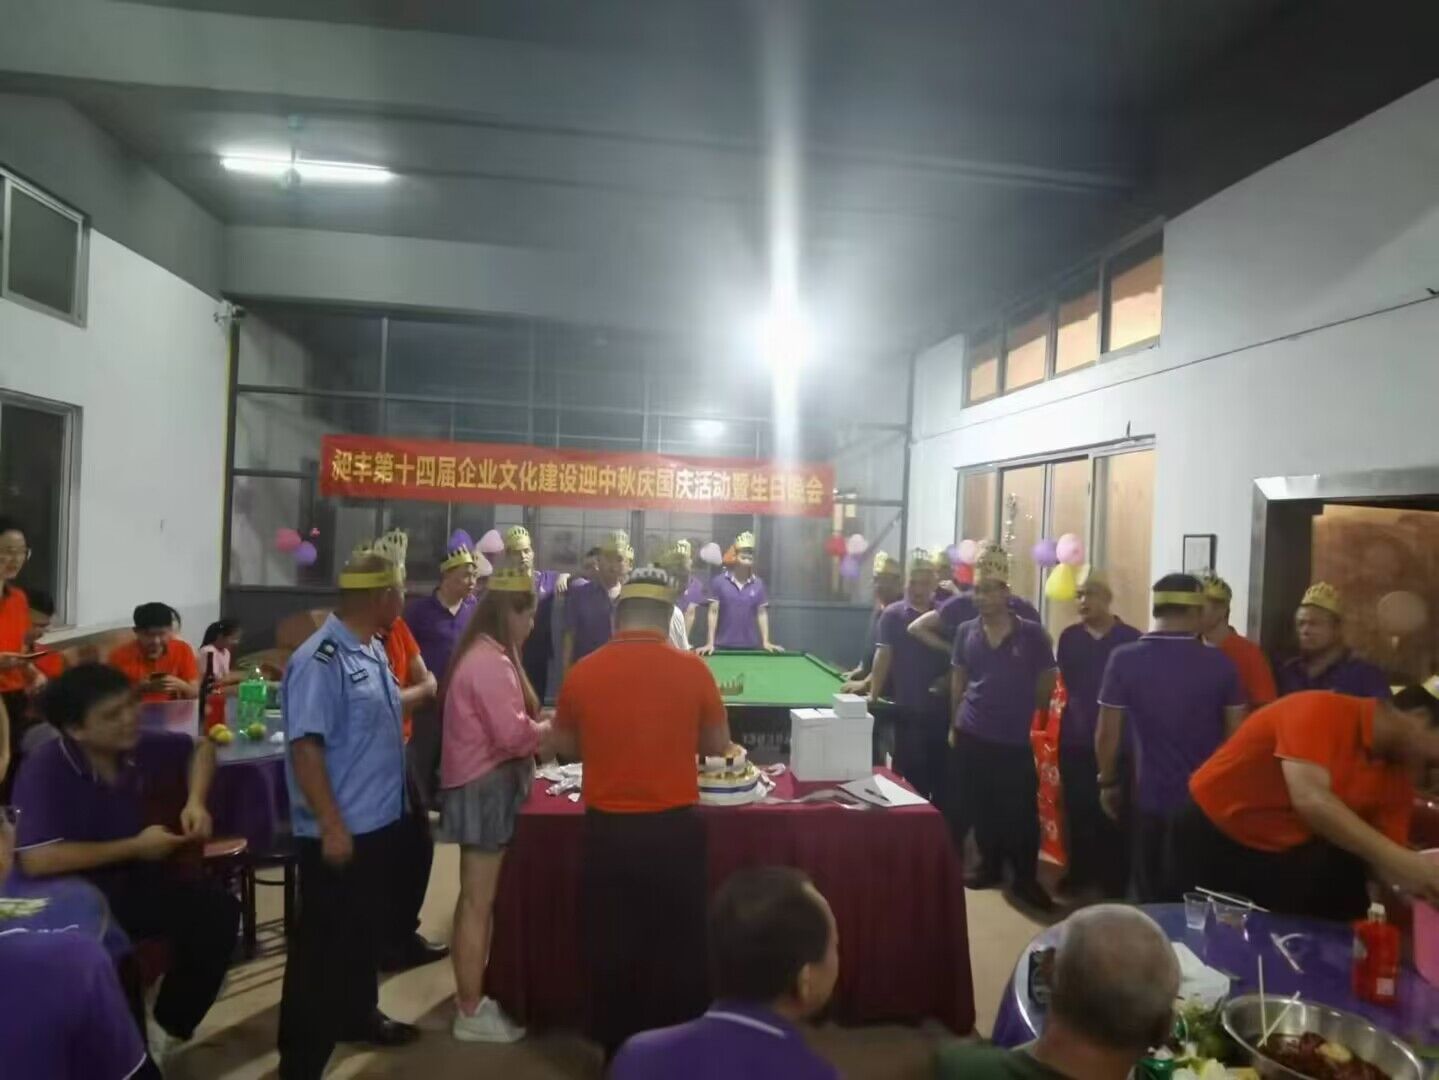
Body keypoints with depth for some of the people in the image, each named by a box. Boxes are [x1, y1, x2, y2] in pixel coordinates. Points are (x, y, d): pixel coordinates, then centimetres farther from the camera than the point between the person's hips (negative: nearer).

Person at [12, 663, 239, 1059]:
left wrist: (195, 801, -6)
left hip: (137, 877, 6)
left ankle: (168, 1029, 7)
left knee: (219, 911, -12)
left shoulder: (140, 746, -8)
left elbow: (200, 747, 12)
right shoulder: (44, 771, -25)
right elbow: (36, 861, -37)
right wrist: (135, 847, -26)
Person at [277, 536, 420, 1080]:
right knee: (324, 942, 6)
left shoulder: (372, 650, 5)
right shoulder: (320, 661, -23)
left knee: (366, 930, 25)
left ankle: (357, 1015, 45)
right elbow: (306, 747, -24)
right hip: (341, 832, -9)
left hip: (381, 822, 9)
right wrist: (332, 826, -23)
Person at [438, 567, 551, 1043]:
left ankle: (471, 994, 31)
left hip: (481, 784, 11)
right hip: (486, 787, -11)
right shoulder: (491, 662, -22)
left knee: (477, 896, 19)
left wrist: (536, 723, 3)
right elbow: (512, 734, -25)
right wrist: (549, 728, -9)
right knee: (478, 901, 0)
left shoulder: (483, 654, 11)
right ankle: (471, 1013, 12)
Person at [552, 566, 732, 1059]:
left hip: (606, 829, 1)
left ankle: (616, 1052, 31)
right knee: (677, 947, 16)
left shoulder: (584, 672, -6)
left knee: (610, 947, 17)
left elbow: (564, 747, 9)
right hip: (675, 828, -1)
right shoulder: (692, 670, -9)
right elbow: (718, 745, 3)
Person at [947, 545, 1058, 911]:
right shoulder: (966, 632, 2)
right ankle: (990, 866, 31)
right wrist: (955, 722, 11)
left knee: (1021, 812, 1)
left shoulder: (1032, 634, -7)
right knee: (980, 807, 12)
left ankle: (1025, 879, 17)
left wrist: (1023, 711, 3)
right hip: (971, 736, 3)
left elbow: (1047, 682, 3)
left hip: (1014, 740, -3)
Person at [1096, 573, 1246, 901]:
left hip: (1151, 801, -1)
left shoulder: (1124, 660, -11)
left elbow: (1107, 734, -9)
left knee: (1152, 901, 14)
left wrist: (1108, 782, 5)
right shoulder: (1220, 663, -9)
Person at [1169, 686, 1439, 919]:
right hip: (1214, 841, -6)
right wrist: (1398, 858, -42)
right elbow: (1310, 799, -38)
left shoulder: (1399, 773, -2)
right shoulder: (1322, 711, -25)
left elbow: (1382, 857, -2)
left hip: (1289, 859, 7)